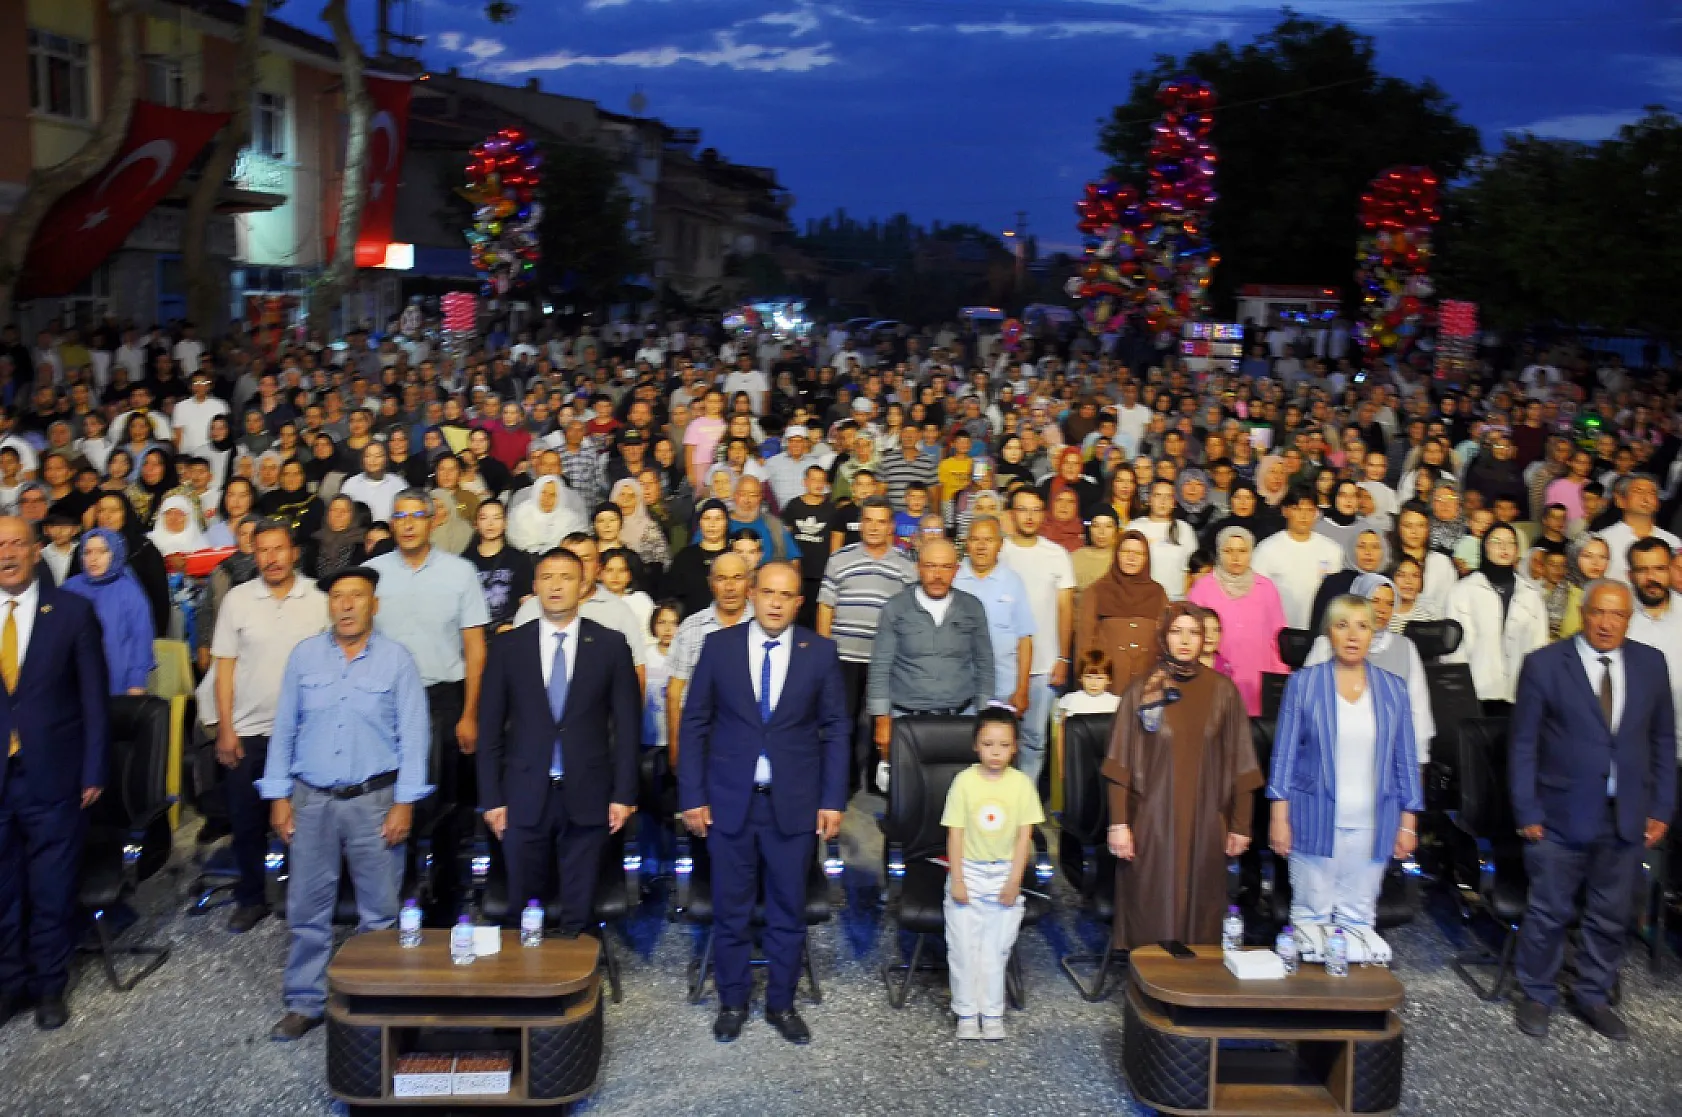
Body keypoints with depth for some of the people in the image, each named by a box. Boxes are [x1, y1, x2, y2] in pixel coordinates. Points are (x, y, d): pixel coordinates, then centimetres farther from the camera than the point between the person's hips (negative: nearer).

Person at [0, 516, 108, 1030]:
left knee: (53, 891, 9)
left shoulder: (72, 611, -3)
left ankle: (50, 986, 25)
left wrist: (93, 772, -4)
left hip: (54, 776, -2)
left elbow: (94, 696, -1)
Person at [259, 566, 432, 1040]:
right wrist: (279, 796, 4)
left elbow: (413, 734, -3)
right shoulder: (304, 655, 4)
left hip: (374, 800, -2)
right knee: (307, 908, 7)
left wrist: (405, 802, -8)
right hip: (311, 800, 2)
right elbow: (284, 728, 7)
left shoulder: (397, 658, -2)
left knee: (379, 910, 4)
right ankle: (305, 1003, 20)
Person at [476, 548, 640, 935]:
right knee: (522, 910, 7)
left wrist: (624, 794, -2)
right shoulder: (508, 646, 4)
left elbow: (627, 724, 2)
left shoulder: (610, 645, 2)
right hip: (525, 797, 1)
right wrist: (491, 797, 0)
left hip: (587, 797, -1)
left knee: (579, 911, 7)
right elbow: (490, 727, 5)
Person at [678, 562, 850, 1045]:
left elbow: (836, 729, 3)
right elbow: (695, 723, 2)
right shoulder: (718, 645, 0)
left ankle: (781, 1004, 25)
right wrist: (692, 795, -3)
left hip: (793, 804, 0)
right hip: (729, 801, 0)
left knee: (788, 910, 9)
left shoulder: (820, 651, 0)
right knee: (730, 910, 9)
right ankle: (733, 1002, 26)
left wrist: (833, 800, -2)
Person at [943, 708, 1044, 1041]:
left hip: (1004, 874, 1)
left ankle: (992, 1012, 20)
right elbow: (955, 832, -7)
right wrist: (957, 880, -9)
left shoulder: (1021, 783, -6)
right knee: (963, 948, 5)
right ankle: (966, 1013, 17)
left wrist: (1014, 880, -6)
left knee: (996, 949, 9)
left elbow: (1024, 834, -3)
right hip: (968, 872, -1)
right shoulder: (964, 781, -9)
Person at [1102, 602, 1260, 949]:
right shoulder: (1141, 690, 0)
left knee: (1200, 914, 5)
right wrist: (1118, 823, -7)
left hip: (1205, 825, 1)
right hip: (1152, 823, -1)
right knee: (1151, 915, 1)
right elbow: (1120, 764, -1)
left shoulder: (1222, 690, 3)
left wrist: (1240, 825, 3)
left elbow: (1238, 764, 4)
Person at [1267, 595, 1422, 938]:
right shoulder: (1303, 683, 1)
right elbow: (1284, 753, 0)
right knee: (1310, 915, 2)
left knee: (1359, 918, 7)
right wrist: (1279, 816, -5)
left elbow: (1406, 760, 10)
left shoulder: (1393, 689, 8)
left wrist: (1408, 823, 6)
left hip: (1372, 826, 2)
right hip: (1315, 820, -2)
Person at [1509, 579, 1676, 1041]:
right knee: (1549, 911, 6)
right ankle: (1537, 995, 25)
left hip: (1626, 817, 3)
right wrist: (1527, 811, -8)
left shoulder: (1650, 664, 4)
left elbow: (1663, 739, 10)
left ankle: (1593, 997, 31)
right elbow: (1522, 743, -5)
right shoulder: (1545, 664, -6)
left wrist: (1661, 807, 5)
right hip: (1561, 814, -3)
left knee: (1610, 915, 13)